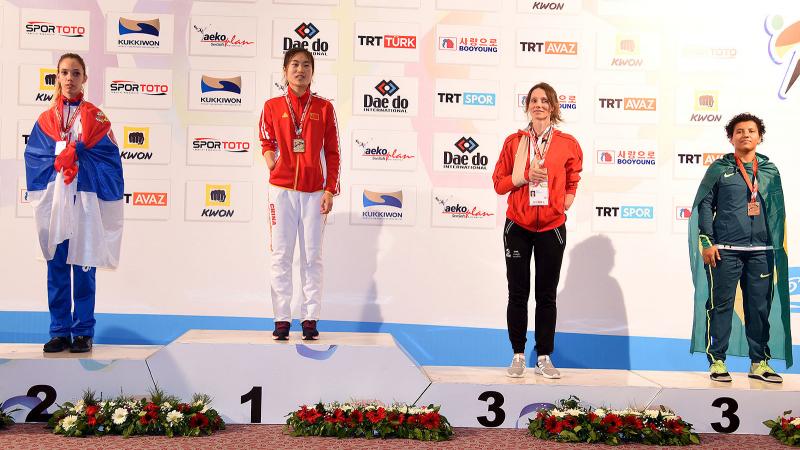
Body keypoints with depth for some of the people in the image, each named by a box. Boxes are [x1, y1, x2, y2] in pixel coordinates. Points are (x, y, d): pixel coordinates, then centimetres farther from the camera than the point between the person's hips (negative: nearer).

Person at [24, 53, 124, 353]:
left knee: (84, 268, 1)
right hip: (53, 203, 2)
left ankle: (83, 332, 10)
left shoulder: (95, 117, 4)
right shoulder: (46, 119, 11)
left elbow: (109, 157, -4)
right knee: (56, 268, 4)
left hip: (85, 202, -2)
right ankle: (60, 331, 13)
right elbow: (33, 157, 3)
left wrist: (71, 153, -10)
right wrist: (66, 155, -11)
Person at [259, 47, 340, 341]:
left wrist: (330, 190, -1)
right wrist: (274, 169, -4)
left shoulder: (324, 108, 5)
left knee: (312, 256, 3)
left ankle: (310, 318, 10)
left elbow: (332, 152, 5)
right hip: (281, 190, 0)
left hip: (314, 191, 0)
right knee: (281, 255, 2)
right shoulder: (273, 106, 7)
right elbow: (267, 144, 14)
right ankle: (282, 319, 9)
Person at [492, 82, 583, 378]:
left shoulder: (567, 144, 2)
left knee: (547, 295, 5)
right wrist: (526, 176, -14)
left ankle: (544, 358, 13)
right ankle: (518, 356, 14)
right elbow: (499, 183, 1)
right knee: (518, 293, 4)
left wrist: (563, 205, 1)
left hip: (551, 227, 0)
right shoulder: (514, 142, 2)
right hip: (518, 226, 0)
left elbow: (572, 182, 16)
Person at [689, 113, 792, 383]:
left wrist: (777, 246, 11)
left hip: (761, 250, 3)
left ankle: (759, 362, 15)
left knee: (760, 307, 6)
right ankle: (717, 361, 6)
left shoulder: (770, 170, 13)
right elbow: (704, 205, 1)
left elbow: (777, 210, 15)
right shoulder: (719, 168, 4)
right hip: (725, 249, -3)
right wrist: (706, 242, -6)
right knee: (721, 305, -1)